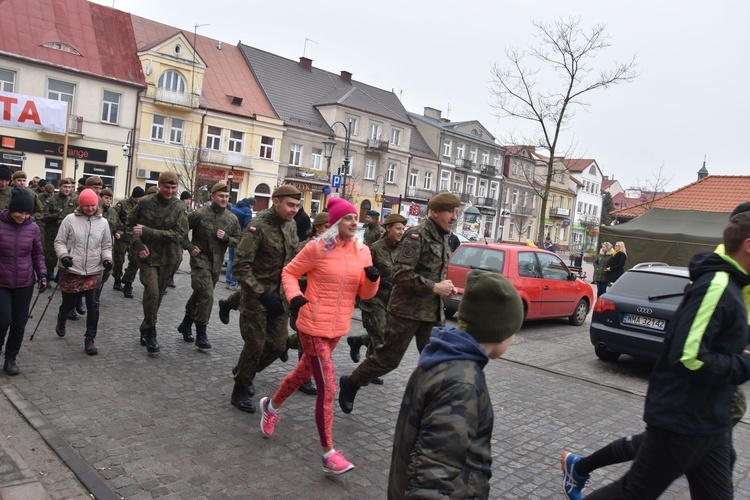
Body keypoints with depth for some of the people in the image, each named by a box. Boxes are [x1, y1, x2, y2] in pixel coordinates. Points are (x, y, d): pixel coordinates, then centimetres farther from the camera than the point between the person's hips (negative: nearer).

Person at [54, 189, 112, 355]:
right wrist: (63, 255, -18)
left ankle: (89, 339, 9)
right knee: (68, 303, 13)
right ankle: (61, 321, 49)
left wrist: (107, 259, -8)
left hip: (94, 272, 1)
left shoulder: (103, 222, 3)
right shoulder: (70, 219, -4)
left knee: (93, 306, -3)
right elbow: (59, 241, 0)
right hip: (72, 270, -1)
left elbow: (106, 246, 10)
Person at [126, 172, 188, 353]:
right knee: (152, 292, -15)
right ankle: (150, 331, 2)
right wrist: (138, 244, -10)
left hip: (168, 257, 2)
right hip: (147, 255, -2)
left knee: (158, 295, 12)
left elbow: (179, 234, -15)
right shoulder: (145, 203, -5)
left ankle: (146, 329, 32)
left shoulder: (179, 208, -5)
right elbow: (130, 223, 6)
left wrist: (148, 232, -21)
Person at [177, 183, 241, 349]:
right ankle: (201, 333, 1)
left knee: (199, 294, 18)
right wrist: (189, 247, -9)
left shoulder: (232, 219, 1)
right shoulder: (199, 214, -10)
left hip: (216, 264, 5)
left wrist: (226, 238, -12)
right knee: (206, 296, -12)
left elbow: (238, 241, 6)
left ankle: (186, 324, 37)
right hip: (200, 261, -5)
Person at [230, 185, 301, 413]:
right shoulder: (258, 225, -18)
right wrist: (262, 294, -24)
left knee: (277, 345, 9)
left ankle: (245, 372, 35)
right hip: (256, 295, -6)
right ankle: (240, 390, 20)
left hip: (280, 295, 6)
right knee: (255, 344, -2)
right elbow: (241, 264, -20)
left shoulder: (291, 225, 3)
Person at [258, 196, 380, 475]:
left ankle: (270, 406, 51)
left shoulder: (362, 252, 2)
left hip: (338, 328, 6)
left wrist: (373, 279, -16)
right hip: (314, 327, -6)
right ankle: (329, 454, 6)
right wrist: (294, 295, -21)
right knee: (327, 388, -8)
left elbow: (365, 294, 4)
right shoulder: (318, 248, -12)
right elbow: (289, 272, -2)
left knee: (304, 372, 24)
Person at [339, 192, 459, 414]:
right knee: (389, 358, 3)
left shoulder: (443, 239, 14)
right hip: (407, 310, -8)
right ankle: (350, 383, 24)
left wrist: (446, 287, 7)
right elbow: (401, 274, -22)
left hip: (433, 312, 8)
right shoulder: (417, 235, -13)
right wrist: (435, 287, -19)